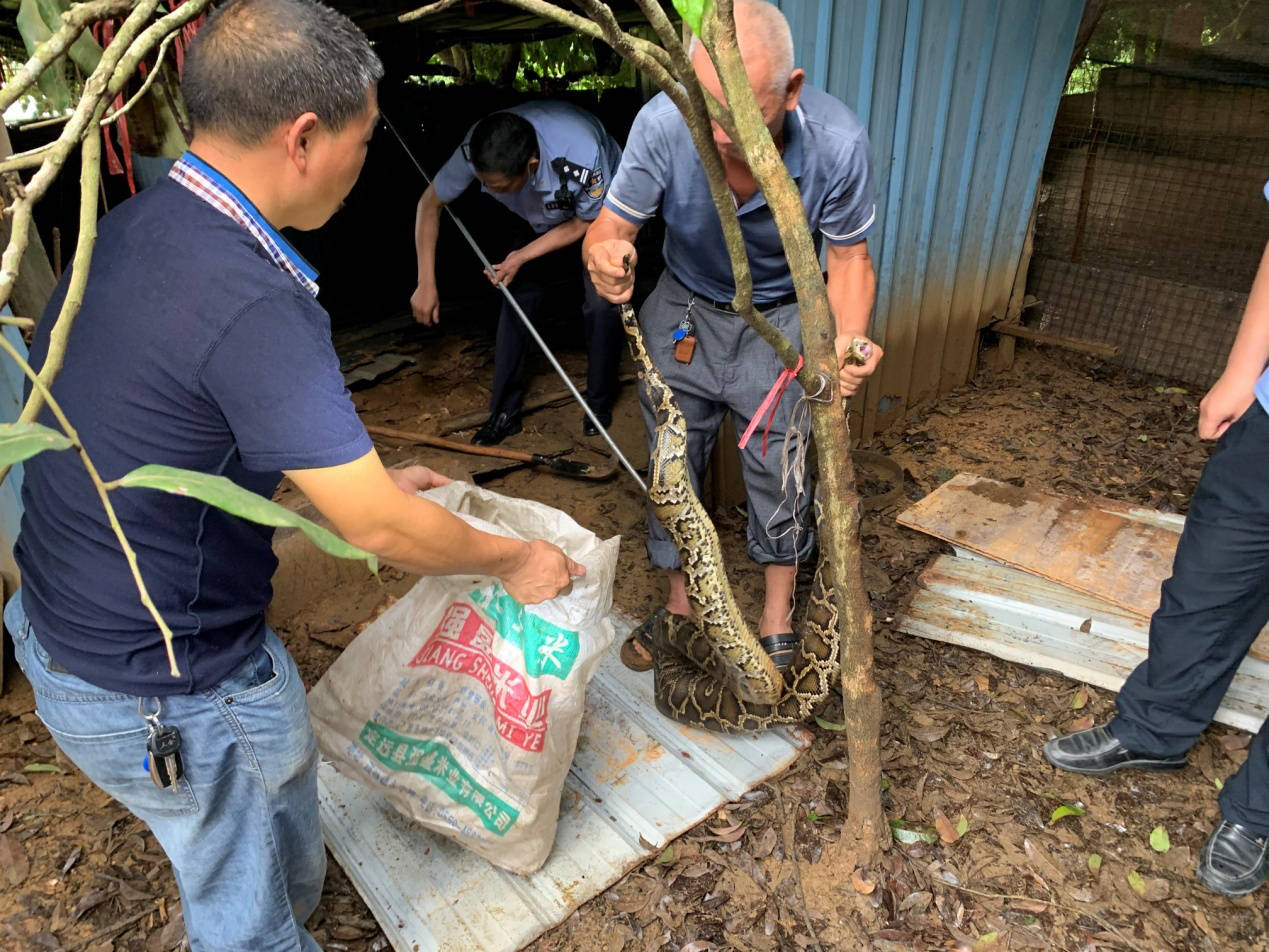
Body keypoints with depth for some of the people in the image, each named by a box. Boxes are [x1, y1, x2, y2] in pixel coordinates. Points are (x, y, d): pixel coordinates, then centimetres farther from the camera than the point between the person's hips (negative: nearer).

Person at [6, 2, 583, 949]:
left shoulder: (131, 225, -2)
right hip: (163, 691, -9)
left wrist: (358, 475, 12)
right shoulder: (254, 305, -32)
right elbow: (379, 531, -25)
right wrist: (517, 561, -8)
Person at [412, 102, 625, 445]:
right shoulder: (478, 149, -33)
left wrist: (523, 256, -26)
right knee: (517, 297, -6)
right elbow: (430, 204, -16)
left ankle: (600, 405, 6)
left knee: (601, 304, -16)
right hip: (545, 215, 4)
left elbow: (584, 224, -22)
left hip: (601, 211, -3)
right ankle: (504, 412, 4)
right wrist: (426, 283, -17)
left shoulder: (583, 159, -44)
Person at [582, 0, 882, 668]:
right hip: (684, 310, 1)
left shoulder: (836, 143, -27)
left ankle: (777, 618, 30)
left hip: (780, 319, -1)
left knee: (779, 469, 5)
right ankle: (680, 600, 34)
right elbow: (611, 225, -17)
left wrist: (849, 339, -32)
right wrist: (604, 255, -43)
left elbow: (849, 257, -13)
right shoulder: (663, 123, -28)